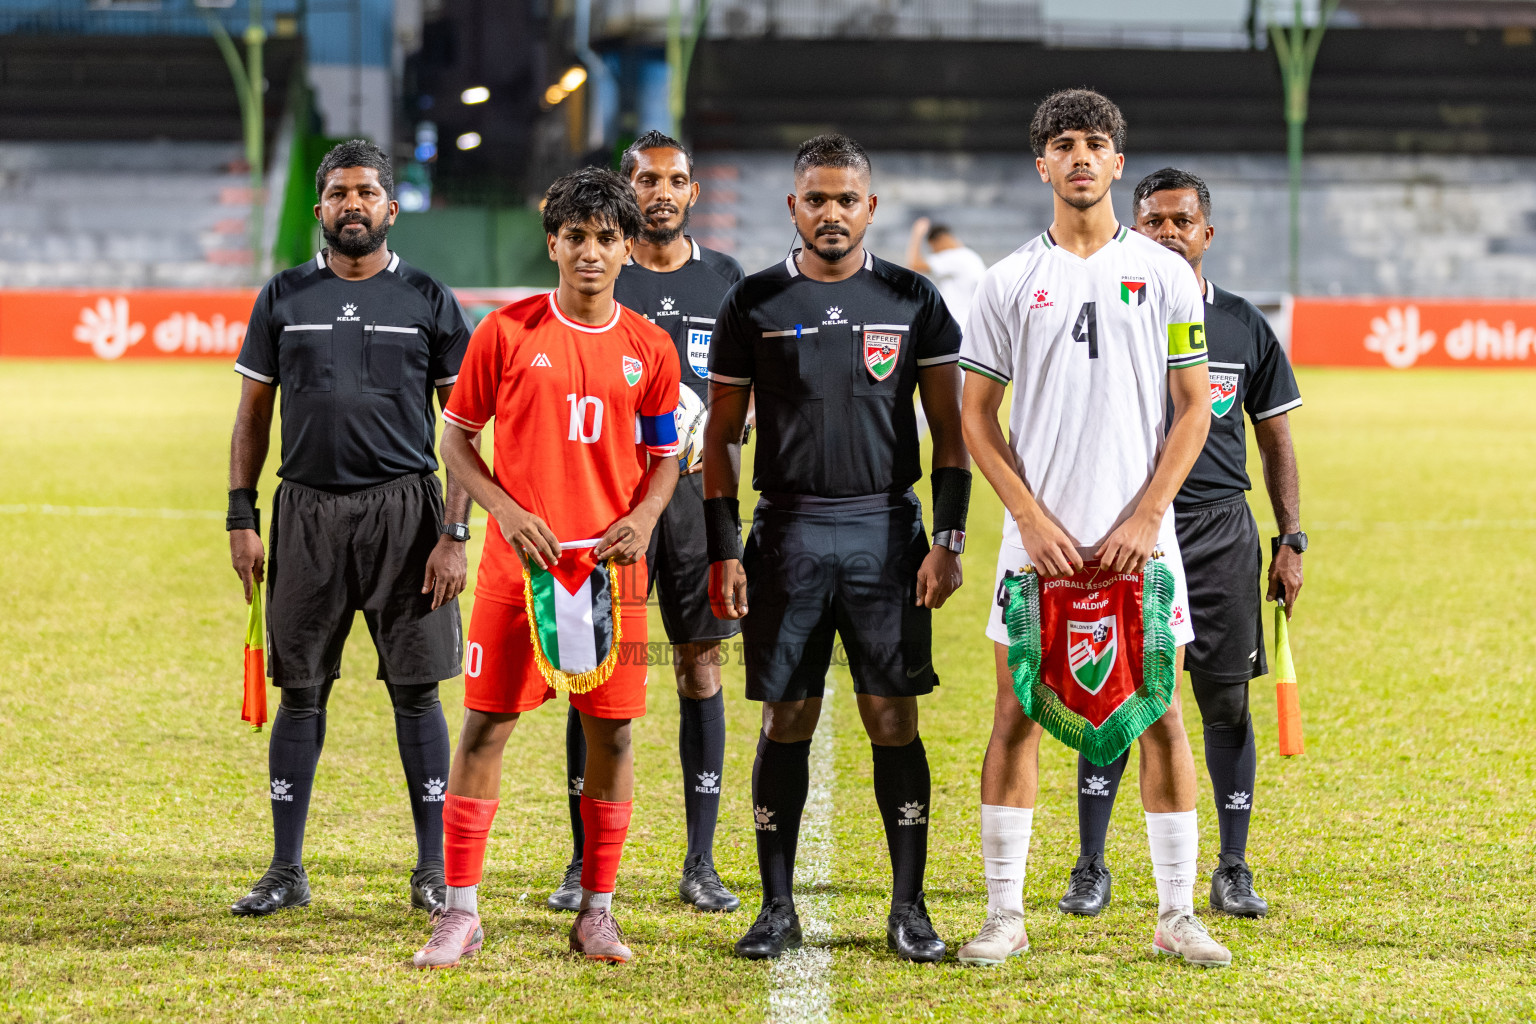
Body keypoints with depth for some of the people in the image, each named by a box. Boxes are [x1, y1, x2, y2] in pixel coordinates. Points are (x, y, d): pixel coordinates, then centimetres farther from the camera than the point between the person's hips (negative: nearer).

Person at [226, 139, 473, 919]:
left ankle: (434, 869, 6)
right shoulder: (285, 298, 8)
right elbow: (253, 414, 11)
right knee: (301, 689, 4)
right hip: (307, 510, 2)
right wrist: (241, 518, 2)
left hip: (404, 506, -1)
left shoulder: (427, 301, 3)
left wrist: (455, 532, -6)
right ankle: (287, 869, 10)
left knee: (415, 689, -1)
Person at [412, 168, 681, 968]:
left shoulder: (649, 349, 5)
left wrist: (644, 516, -7)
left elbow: (664, 457, 13)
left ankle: (597, 910, 14)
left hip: (610, 564, 2)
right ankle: (460, 912, 4)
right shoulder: (506, 332, -1)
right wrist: (507, 510, -11)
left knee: (611, 729, 4)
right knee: (485, 725, -3)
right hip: (519, 560, -2)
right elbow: (456, 438, 4)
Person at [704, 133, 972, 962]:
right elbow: (721, 437, 8)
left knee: (894, 720, -2)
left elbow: (950, 430, 6)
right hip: (787, 535, 0)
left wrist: (948, 541, -3)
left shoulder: (913, 301, 5)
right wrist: (723, 551, 0)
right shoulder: (754, 304, 5)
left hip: (886, 532, 0)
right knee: (786, 722, 2)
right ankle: (776, 909, 10)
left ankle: (909, 910, 4)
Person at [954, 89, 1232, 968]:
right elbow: (977, 415, 5)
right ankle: (1005, 912, 7)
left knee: (1161, 714, 1)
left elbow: (1194, 408, 3)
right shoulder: (1012, 281, 5)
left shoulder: (1166, 275, 4)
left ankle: (1178, 913, 8)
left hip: (1138, 533, 0)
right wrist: (1032, 518, -6)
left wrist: (1145, 518, -7)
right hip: (1040, 534, 0)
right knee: (1017, 713, 0)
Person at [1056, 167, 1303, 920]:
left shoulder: (1243, 326, 9)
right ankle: (1090, 868, 8)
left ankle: (1233, 872, 12)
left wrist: (1290, 540, 7)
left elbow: (1275, 439, 13)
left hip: (1222, 532, 2)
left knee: (1227, 700, 3)